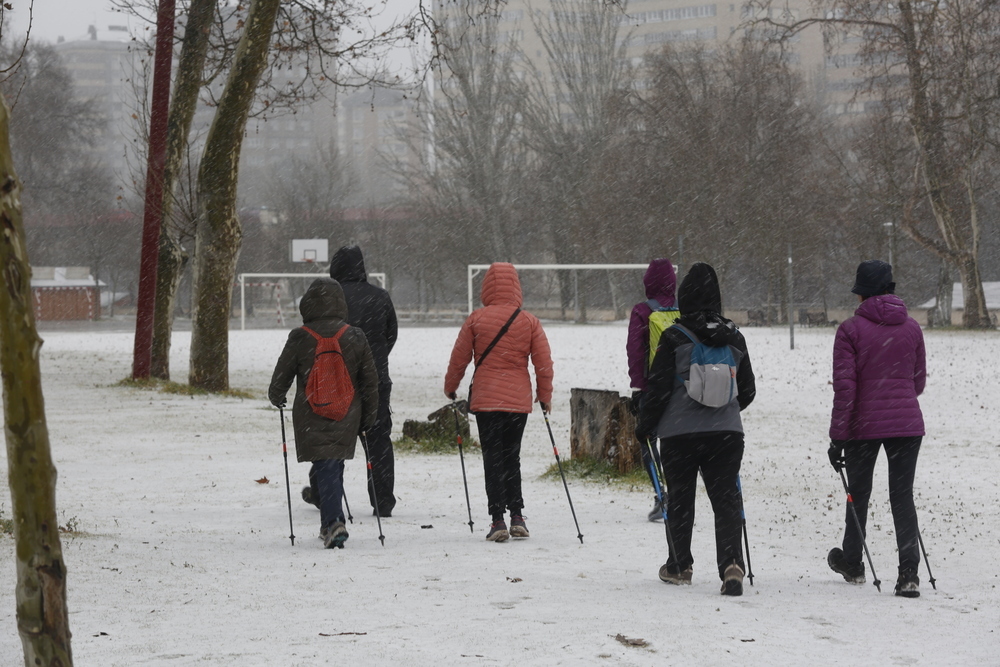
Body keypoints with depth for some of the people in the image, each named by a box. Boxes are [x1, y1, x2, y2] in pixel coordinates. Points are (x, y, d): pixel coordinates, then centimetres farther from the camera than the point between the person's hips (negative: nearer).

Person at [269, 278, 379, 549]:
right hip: (346, 419, 3)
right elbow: (371, 381, 5)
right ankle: (329, 524, 23)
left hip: (312, 419, -3)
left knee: (325, 468, -4)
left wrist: (276, 398, 23)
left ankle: (334, 521, -21)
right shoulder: (355, 337, 0)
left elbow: (282, 375, 1)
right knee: (334, 467, 17)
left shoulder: (300, 338, -9)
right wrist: (368, 417, 15)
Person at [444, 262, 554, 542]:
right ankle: (517, 516, 9)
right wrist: (545, 396, 15)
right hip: (519, 400, 2)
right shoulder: (529, 321, 0)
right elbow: (544, 363, 2)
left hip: (485, 400, -2)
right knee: (511, 457, 15)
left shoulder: (476, 319, -3)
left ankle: (498, 520, -7)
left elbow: (459, 359, 3)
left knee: (493, 458, 1)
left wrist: (450, 387, 19)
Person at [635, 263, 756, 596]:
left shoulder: (674, 338, -10)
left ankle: (679, 566, 22)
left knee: (680, 499, 12)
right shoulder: (734, 338, 4)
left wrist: (645, 426, 5)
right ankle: (731, 563, -17)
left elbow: (657, 388, -8)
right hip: (726, 432, 3)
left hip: (679, 433, -2)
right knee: (726, 499, 1)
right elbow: (748, 391, 13)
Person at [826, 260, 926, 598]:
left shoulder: (850, 330, -8)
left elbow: (844, 387, -11)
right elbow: (919, 381, 13)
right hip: (907, 423, 2)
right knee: (902, 495, 4)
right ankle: (909, 572, -8)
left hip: (864, 424, -2)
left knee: (859, 493, 15)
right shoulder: (912, 328, 4)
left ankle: (852, 563, 31)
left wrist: (837, 437, -6)